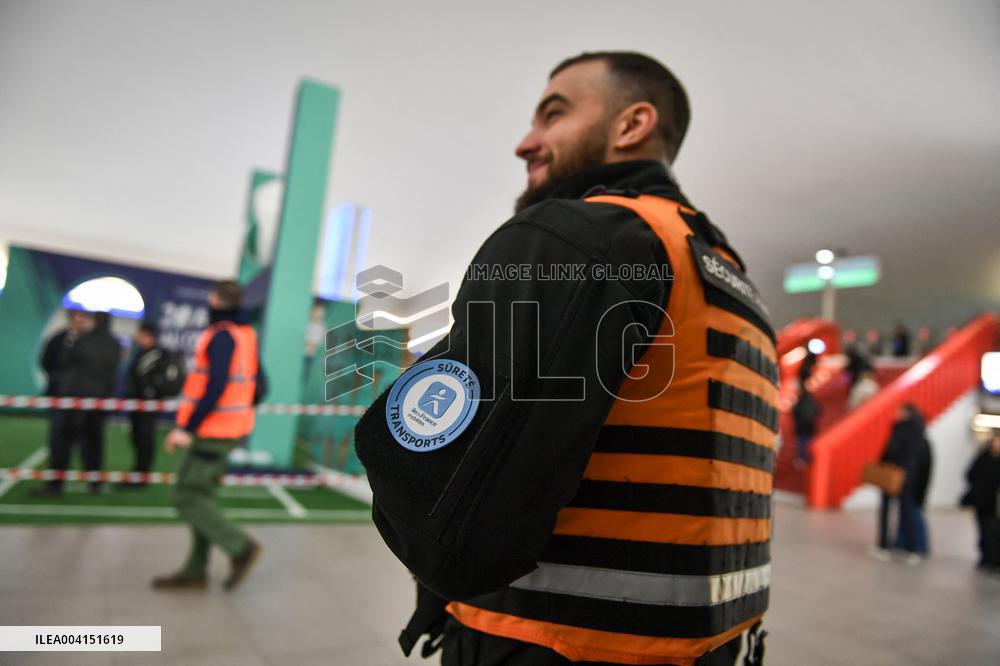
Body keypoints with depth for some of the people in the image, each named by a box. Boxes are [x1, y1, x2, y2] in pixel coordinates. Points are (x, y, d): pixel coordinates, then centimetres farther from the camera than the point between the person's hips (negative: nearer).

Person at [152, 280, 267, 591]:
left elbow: (216, 387, -25)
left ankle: (240, 547, 2)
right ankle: (195, 571, 21)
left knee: (187, 498, 0)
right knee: (202, 495, 14)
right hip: (233, 429, 9)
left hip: (213, 432, -9)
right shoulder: (247, 335, 9)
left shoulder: (222, 335, -16)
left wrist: (187, 428, -22)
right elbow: (260, 387, 12)